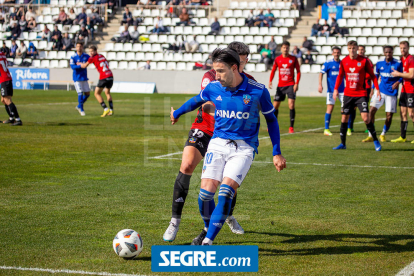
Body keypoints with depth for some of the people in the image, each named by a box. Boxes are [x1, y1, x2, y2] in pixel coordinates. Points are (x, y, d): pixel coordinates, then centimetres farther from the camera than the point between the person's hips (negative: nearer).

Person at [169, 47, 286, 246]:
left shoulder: (258, 91, -10)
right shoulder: (213, 88, -1)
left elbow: (271, 119, 5)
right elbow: (196, 101, 22)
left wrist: (277, 153, 5)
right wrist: (177, 113, 37)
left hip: (244, 148, -3)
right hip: (218, 143, 3)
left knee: (225, 193, -20)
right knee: (206, 193, -11)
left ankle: (208, 241, -14)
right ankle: (208, 231, 16)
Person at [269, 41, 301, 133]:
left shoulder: (293, 59, 0)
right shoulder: (277, 59, 5)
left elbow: (298, 71, 2)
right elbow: (273, 70, 14)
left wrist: (297, 83, -9)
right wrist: (270, 81, -1)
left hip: (291, 85, -3)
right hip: (280, 86, 3)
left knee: (291, 105, -14)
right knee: (275, 105, 4)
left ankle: (291, 127, -8)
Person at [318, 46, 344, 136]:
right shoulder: (328, 63, -4)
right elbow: (321, 73, -5)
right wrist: (320, 85, -16)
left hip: (342, 90, 3)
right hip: (331, 90, -3)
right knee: (330, 108, -6)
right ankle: (326, 129, 1)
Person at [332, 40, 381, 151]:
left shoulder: (364, 61, -6)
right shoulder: (344, 61, 3)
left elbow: (372, 75, 0)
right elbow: (340, 76, 15)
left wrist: (377, 89, -6)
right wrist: (336, 89, 5)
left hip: (361, 94, -3)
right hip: (348, 94, 4)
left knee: (366, 117, -13)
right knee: (344, 117, 4)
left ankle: (375, 140, 3)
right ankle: (343, 144, 15)